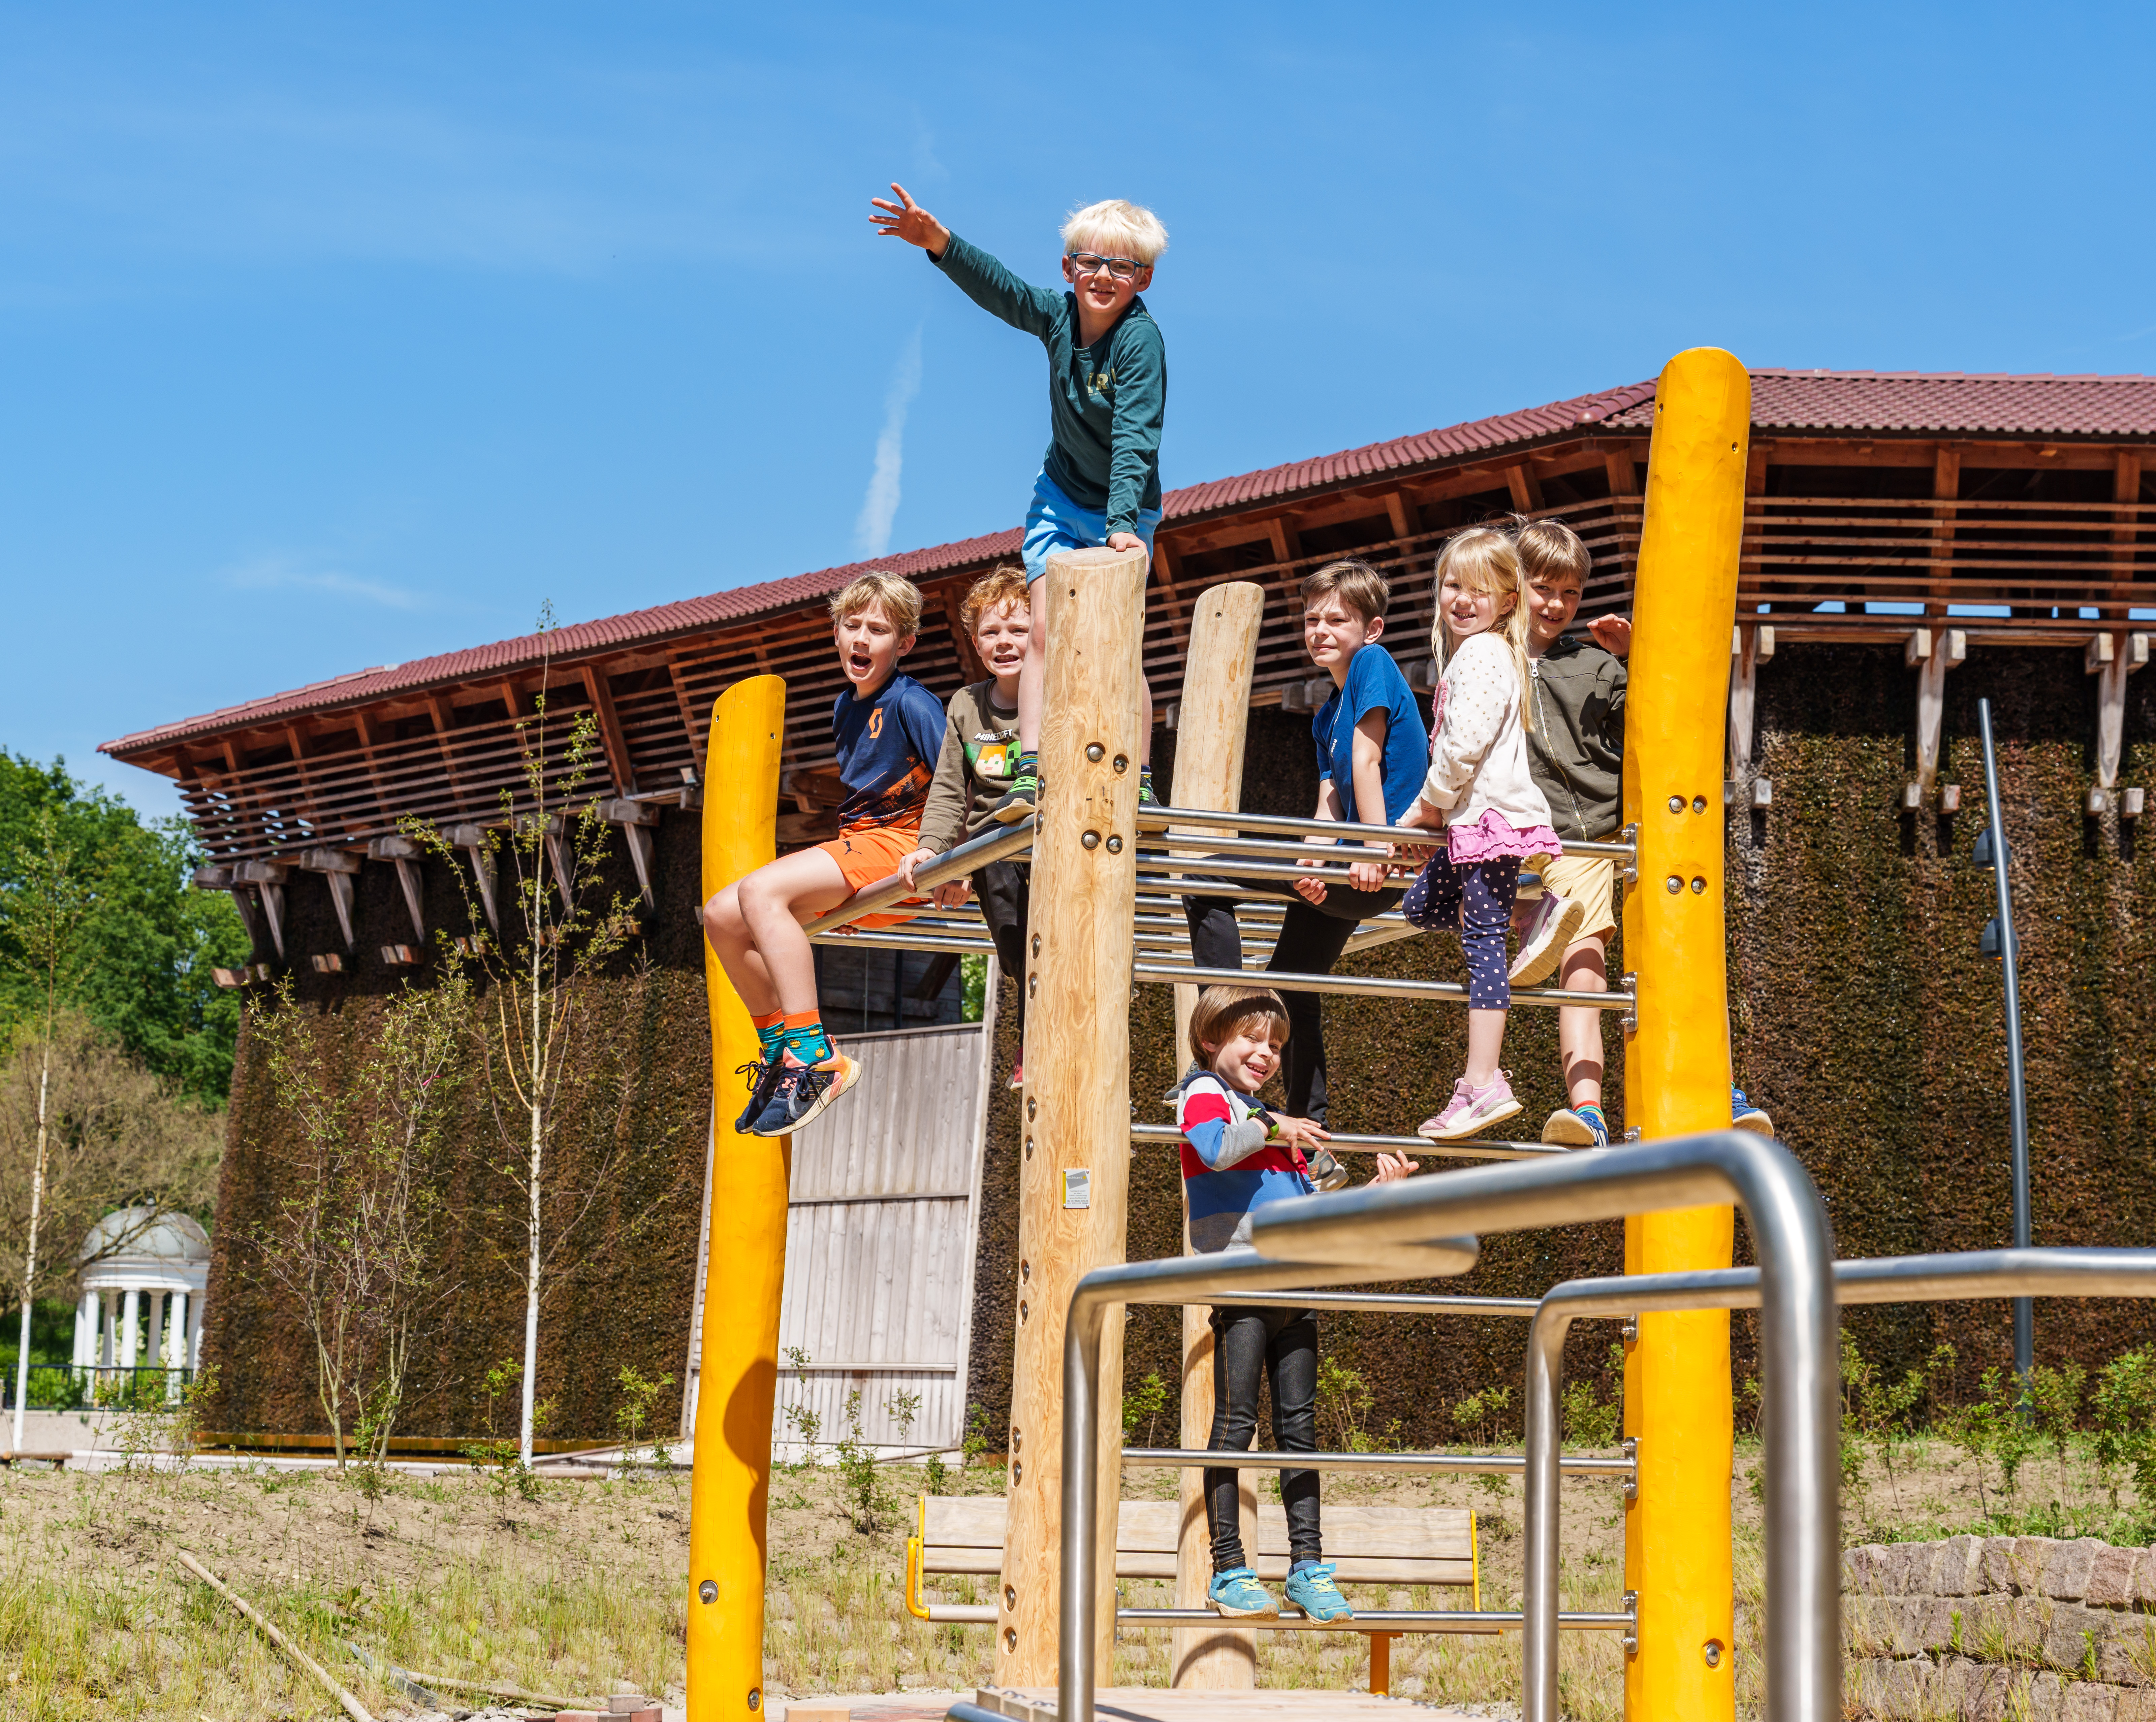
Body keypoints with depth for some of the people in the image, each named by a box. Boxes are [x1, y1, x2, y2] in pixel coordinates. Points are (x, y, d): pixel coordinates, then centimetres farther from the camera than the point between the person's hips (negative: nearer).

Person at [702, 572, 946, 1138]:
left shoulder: (911, 703, -10)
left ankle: (816, 1060, -29)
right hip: (856, 845, 9)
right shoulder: (846, 707, 16)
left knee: (761, 892, -28)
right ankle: (783, 1054, 6)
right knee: (722, 916, 1)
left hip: (899, 847, -9)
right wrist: (844, 890, 19)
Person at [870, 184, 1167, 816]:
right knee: (1044, 631, -6)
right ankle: (1031, 773, -9)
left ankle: (1139, 782, -4)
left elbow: (1135, 438, -32)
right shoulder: (1058, 315, -8)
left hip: (1123, 510, -5)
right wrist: (940, 242, -37)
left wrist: (1123, 522, -41)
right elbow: (998, 289, -20)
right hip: (1061, 495, 5)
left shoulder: (1140, 339, -24)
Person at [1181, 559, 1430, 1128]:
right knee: (1292, 986, 18)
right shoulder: (1328, 716, 20)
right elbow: (1329, 805, 8)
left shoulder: (1374, 665, -5)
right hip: (1349, 870, 10)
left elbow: (1366, 761, -15)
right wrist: (1313, 863, -12)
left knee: (1205, 884, -13)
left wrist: (1375, 850, -23)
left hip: (1378, 868, -10)